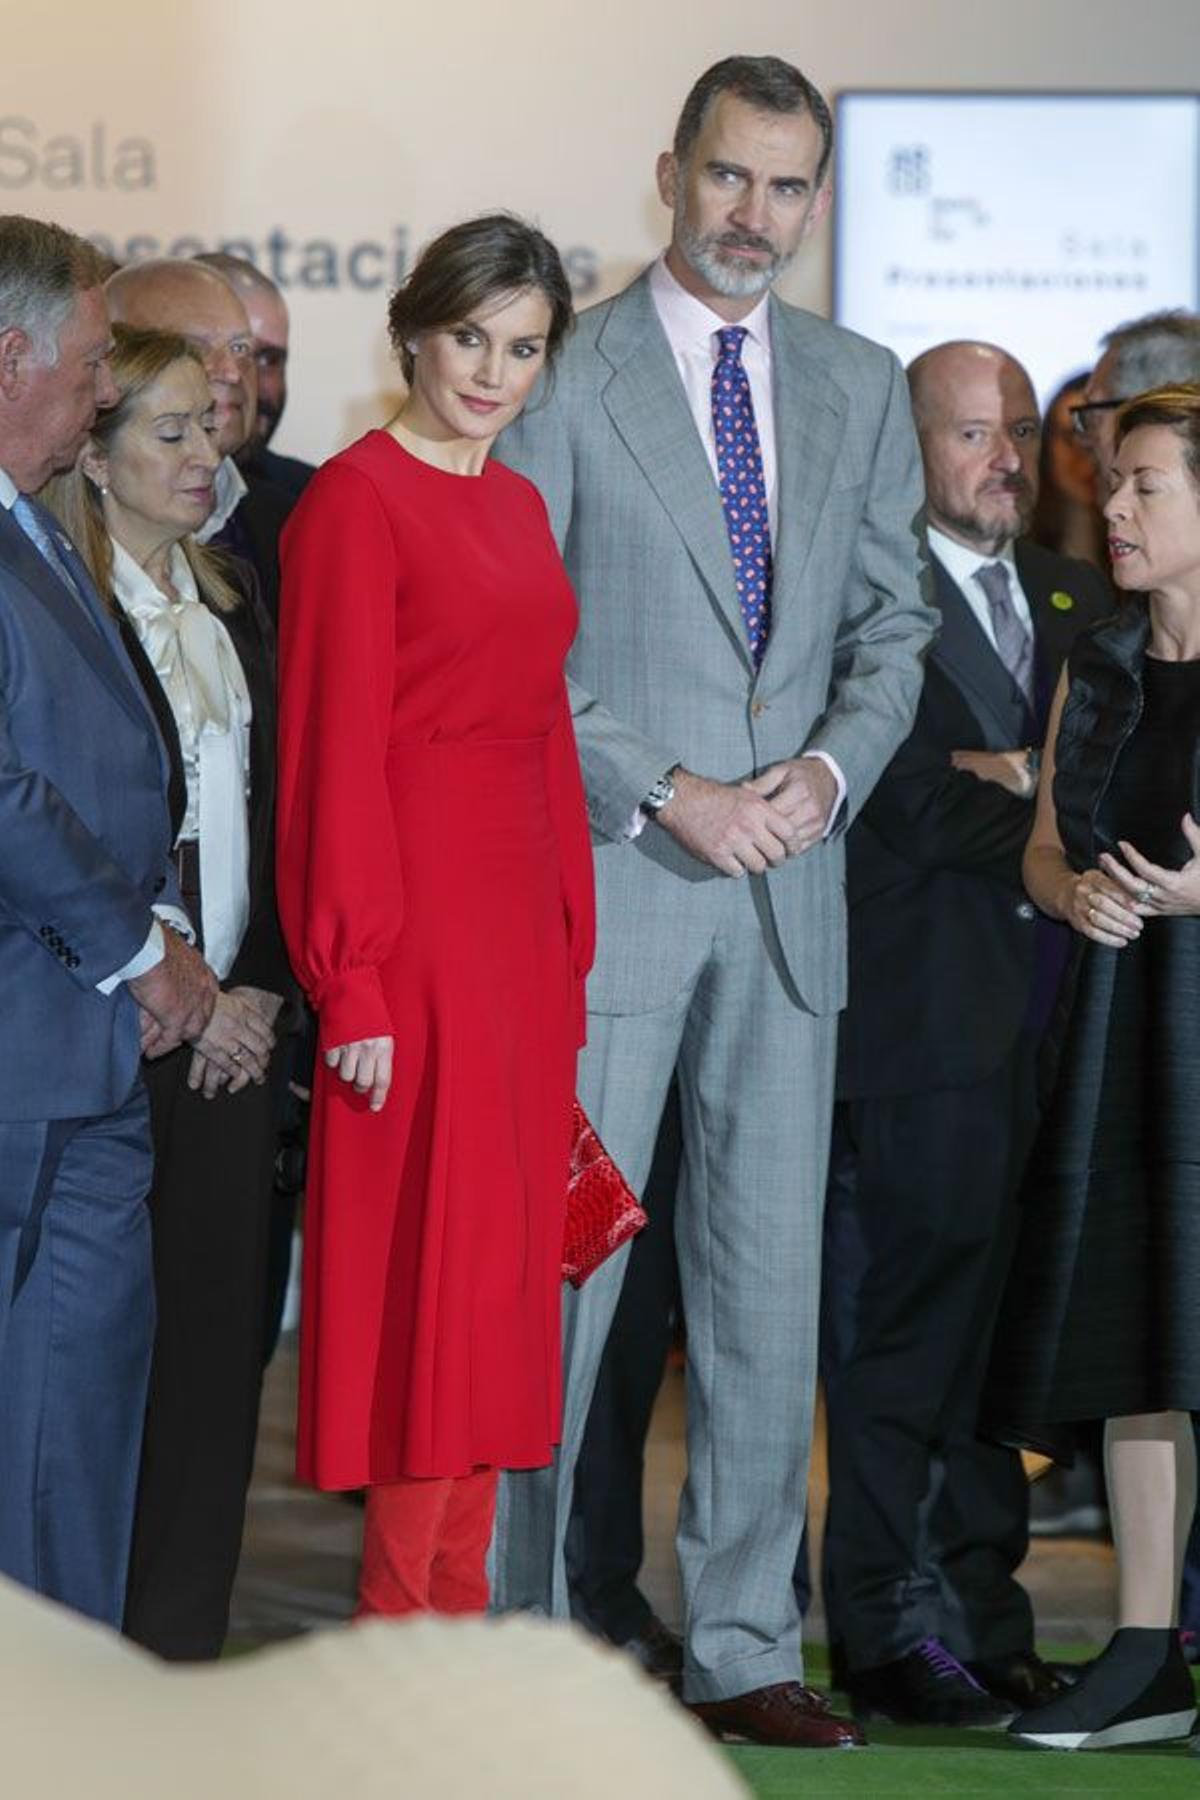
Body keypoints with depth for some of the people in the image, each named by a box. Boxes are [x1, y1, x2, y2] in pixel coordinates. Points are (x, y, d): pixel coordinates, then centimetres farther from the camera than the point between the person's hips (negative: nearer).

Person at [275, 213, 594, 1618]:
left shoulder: (519, 505, 16)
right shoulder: (354, 500, -8)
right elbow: (335, 752, -13)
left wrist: (571, 946, 12)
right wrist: (352, 983, -17)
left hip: (523, 919, 8)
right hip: (417, 915, -8)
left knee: (502, 1278, 8)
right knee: (431, 1265, -7)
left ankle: (457, 1620, 14)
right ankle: (403, 1620, 0)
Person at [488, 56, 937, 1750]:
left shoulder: (860, 388, 12)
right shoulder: (566, 377, -3)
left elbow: (893, 620, 13)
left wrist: (833, 764, -6)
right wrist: (665, 796, -14)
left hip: (789, 898, 5)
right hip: (607, 885, -4)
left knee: (770, 1280, 7)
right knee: (560, 1265, -1)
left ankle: (746, 1648, 14)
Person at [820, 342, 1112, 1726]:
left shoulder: (1075, 599, 19)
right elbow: (923, 815, -14)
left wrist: (1030, 783, -5)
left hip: (1047, 1024, 6)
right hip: (922, 1024, -6)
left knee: (1000, 1333, 9)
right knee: (903, 1325, -3)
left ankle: (986, 1622, 16)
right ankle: (892, 1635, 4)